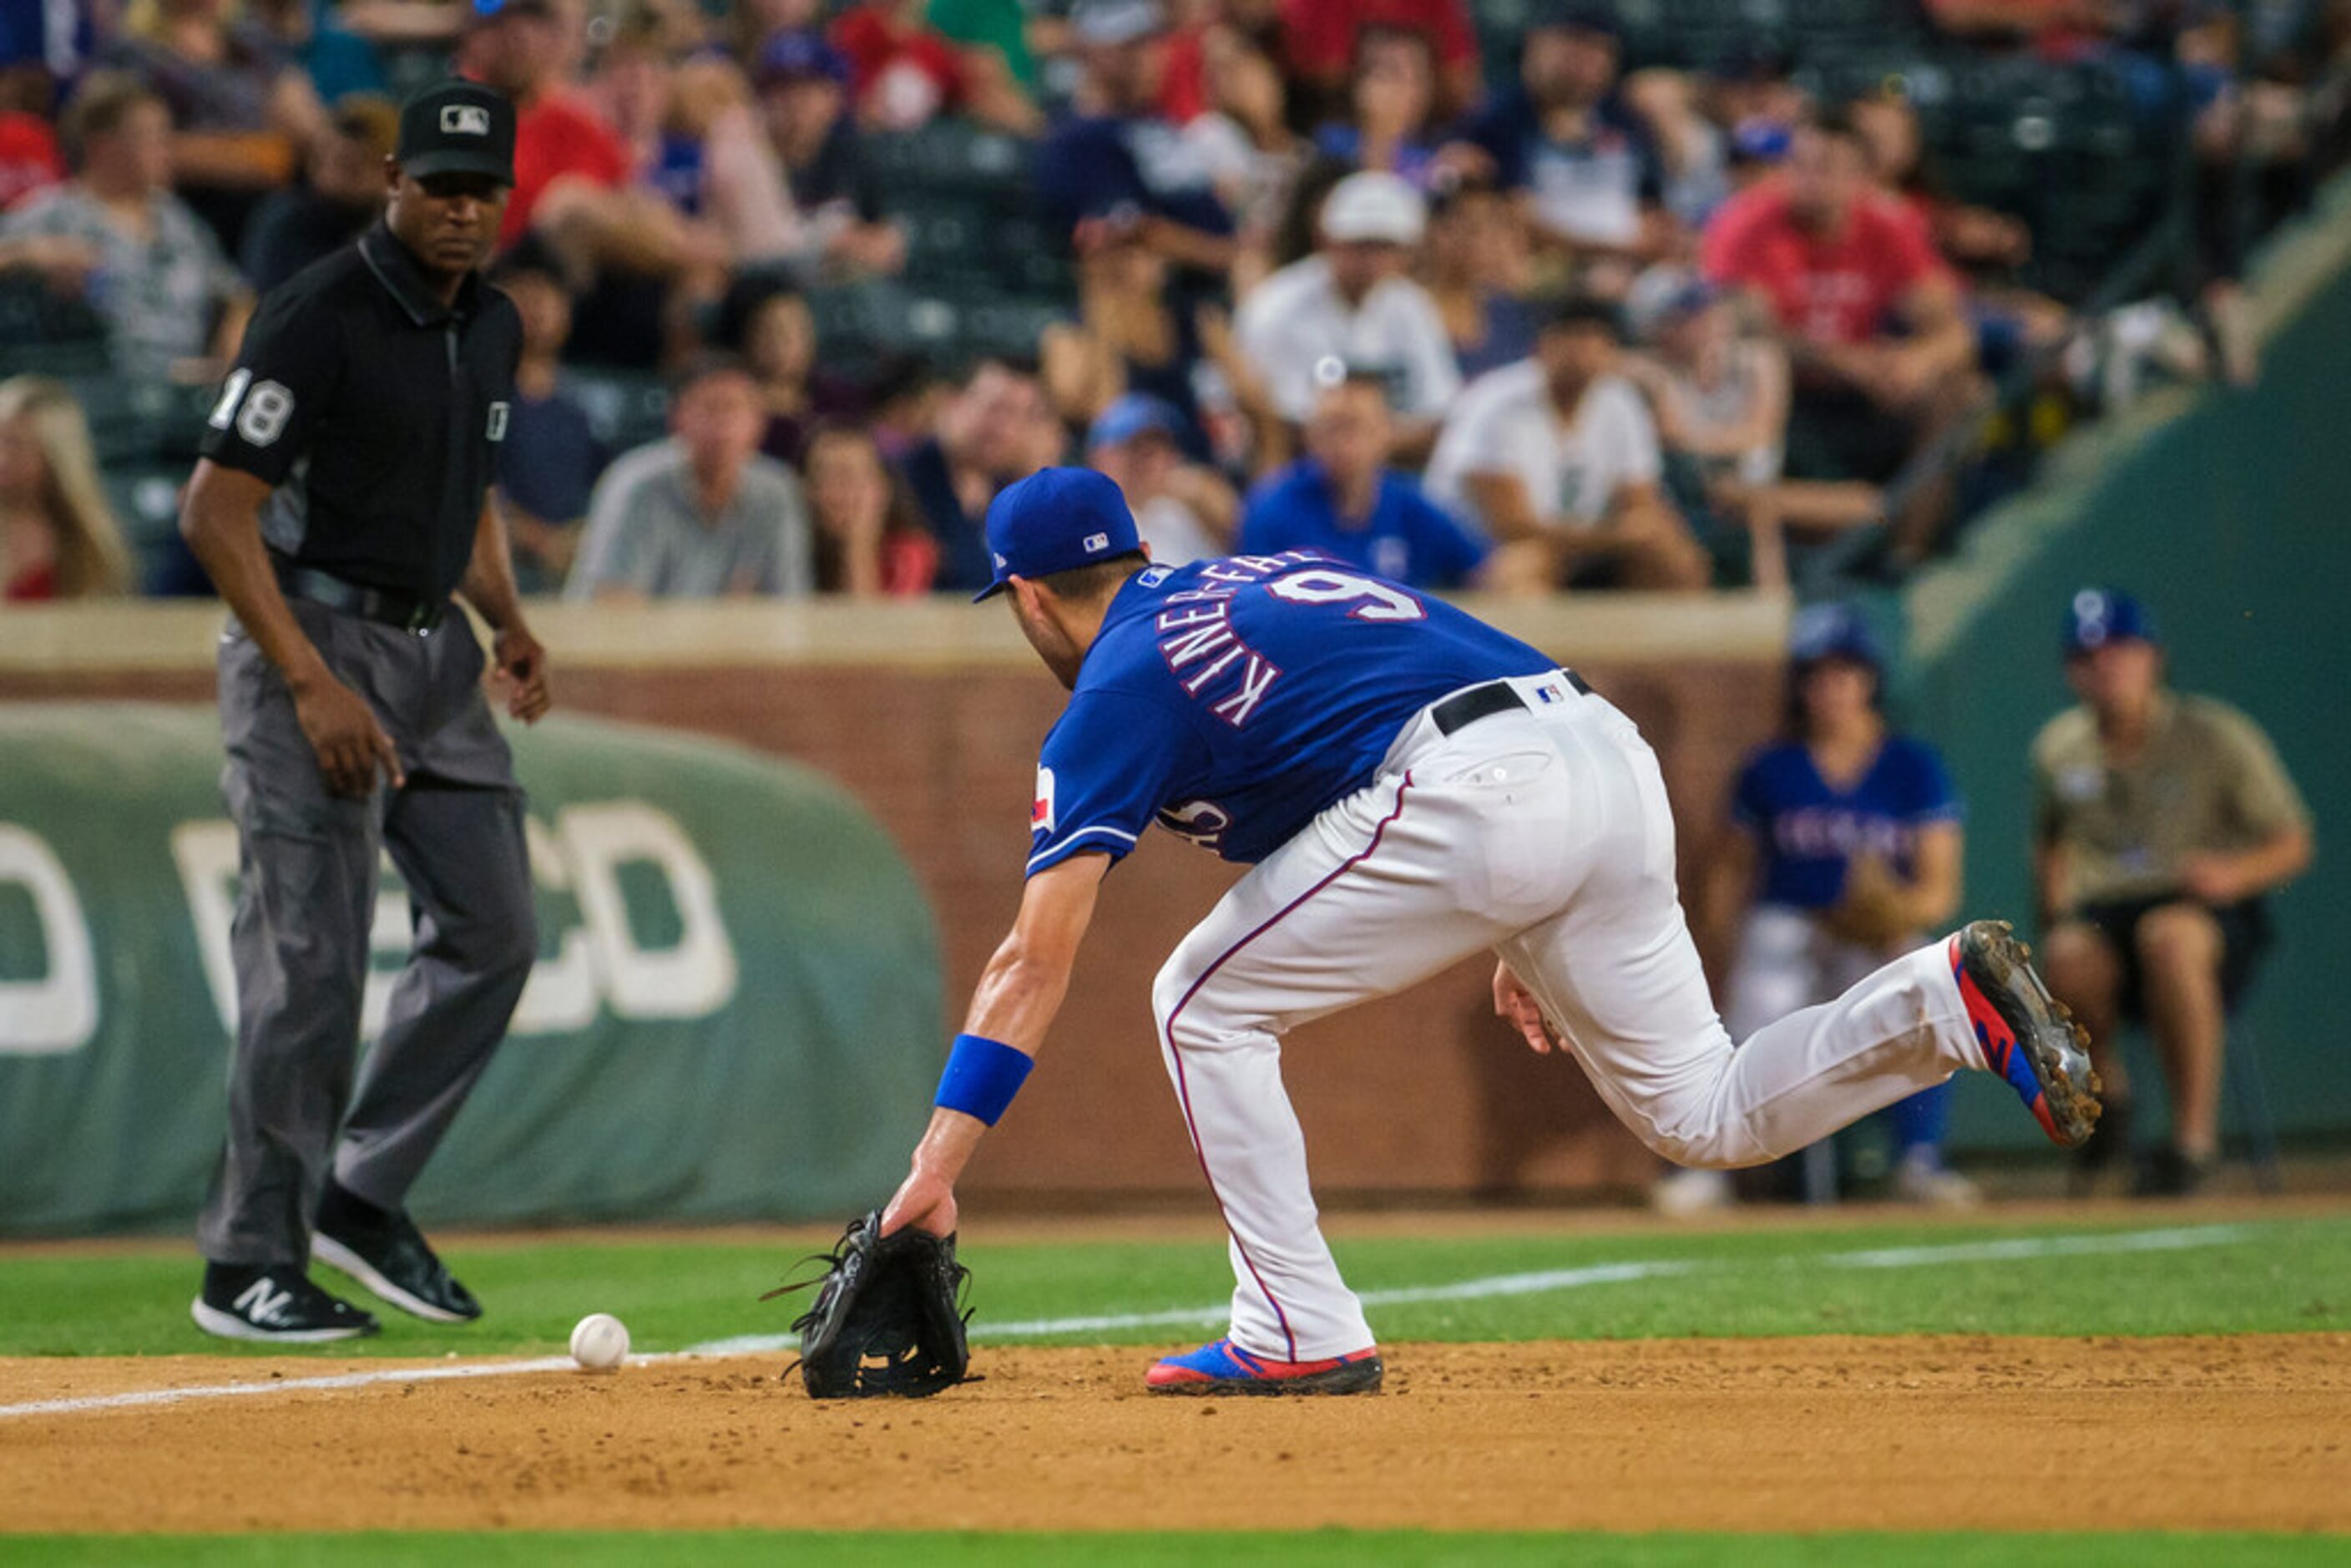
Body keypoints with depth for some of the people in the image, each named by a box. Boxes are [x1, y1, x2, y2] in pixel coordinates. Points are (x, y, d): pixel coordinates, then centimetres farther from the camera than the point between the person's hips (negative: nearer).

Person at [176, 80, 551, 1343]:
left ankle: (361, 1196, 16)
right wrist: (312, 683, -24)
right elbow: (215, 514, -18)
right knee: (309, 963, -9)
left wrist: (507, 621, 8)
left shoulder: (488, 326, 9)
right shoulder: (318, 320, -16)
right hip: (315, 637, -8)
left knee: (492, 931, 5)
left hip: (434, 651, 8)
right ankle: (249, 1265, -2)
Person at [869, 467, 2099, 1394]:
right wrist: (1520, 939, 33)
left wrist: (938, 1160, 0)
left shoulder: (1112, 697, 8)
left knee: (1207, 1003, 8)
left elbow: (1035, 962, 1)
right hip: (1611, 756, 8)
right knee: (1699, 1113, 15)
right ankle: (1948, 995, -6)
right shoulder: (1252, 578, 32)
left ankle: (1301, 1336, 4)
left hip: (1477, 795, -8)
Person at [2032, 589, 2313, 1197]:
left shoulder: (2218, 737, -5)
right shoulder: (2058, 748, 7)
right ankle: (2106, 1090, -3)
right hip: (2104, 911, 3)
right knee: (2069, 954, -36)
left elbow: (2292, 845, -1)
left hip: (2216, 913, -3)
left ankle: (2194, 1135, -31)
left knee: (2169, 936, -41)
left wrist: (2233, 874, -21)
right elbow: (2051, 844, 24)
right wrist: (2055, 914, 5)